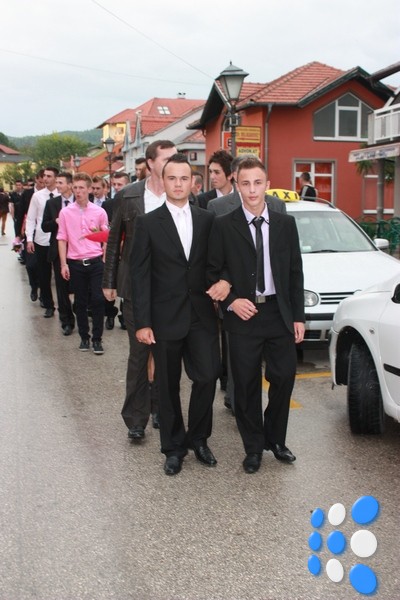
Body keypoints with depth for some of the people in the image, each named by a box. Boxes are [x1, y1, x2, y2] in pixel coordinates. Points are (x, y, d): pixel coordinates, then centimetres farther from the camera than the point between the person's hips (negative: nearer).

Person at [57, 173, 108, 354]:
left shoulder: (99, 212, 2)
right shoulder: (65, 212, 2)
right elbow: (62, 239, 3)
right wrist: (63, 264, -3)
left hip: (95, 262, 0)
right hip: (75, 263, 1)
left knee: (98, 300, -4)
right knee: (80, 302, 8)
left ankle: (97, 338, 8)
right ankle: (84, 337, 21)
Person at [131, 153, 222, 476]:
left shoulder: (207, 219, 5)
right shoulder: (148, 223, -2)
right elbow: (140, 275, -4)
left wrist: (219, 298, 0)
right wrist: (142, 322, -9)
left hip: (202, 314, 2)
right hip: (166, 317, -2)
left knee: (208, 376, -1)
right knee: (169, 385, 8)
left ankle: (198, 438, 22)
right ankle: (174, 446, 24)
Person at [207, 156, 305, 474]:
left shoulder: (286, 223, 5)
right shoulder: (224, 225, -2)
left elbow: (295, 272, 7)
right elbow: (213, 271, 0)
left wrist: (298, 316, 3)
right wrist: (231, 301, -15)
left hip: (280, 312, 2)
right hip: (243, 314, -2)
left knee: (284, 379, 6)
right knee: (247, 385, 6)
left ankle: (275, 439, 28)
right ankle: (254, 447, 23)